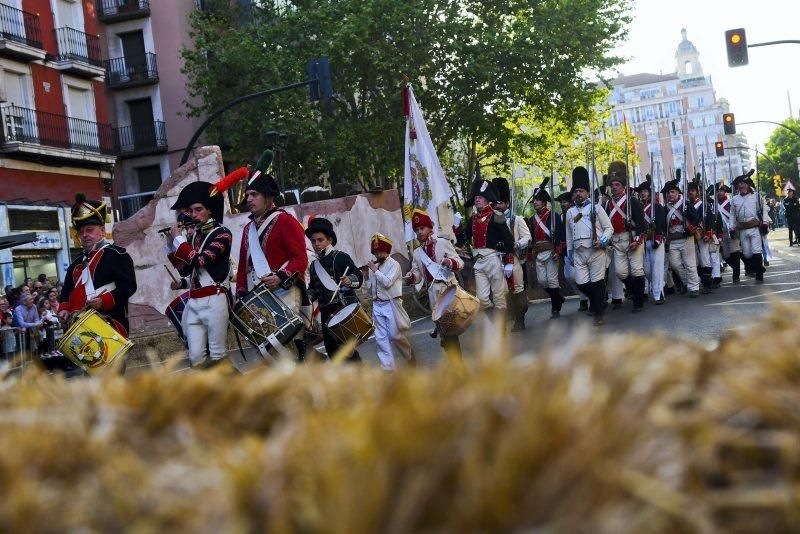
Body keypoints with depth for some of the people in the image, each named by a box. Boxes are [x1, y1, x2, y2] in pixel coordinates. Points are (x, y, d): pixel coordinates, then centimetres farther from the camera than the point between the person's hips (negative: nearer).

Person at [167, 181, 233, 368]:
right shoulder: (193, 235, 15)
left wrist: (178, 238, -8)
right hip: (193, 302, 7)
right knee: (196, 358, 3)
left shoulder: (222, 233, -5)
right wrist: (171, 243, 10)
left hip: (213, 300, -7)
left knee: (217, 357, -4)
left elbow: (201, 261, -18)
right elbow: (185, 269, 19)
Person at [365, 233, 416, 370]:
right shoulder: (373, 266, 10)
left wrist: (375, 270, -12)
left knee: (395, 335, -6)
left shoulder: (394, 265, -5)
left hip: (390, 304, -5)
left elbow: (387, 282, -19)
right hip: (377, 305, 5)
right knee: (381, 338, 1)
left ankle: (410, 354, 21)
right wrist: (367, 276, 2)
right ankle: (387, 367, 4)